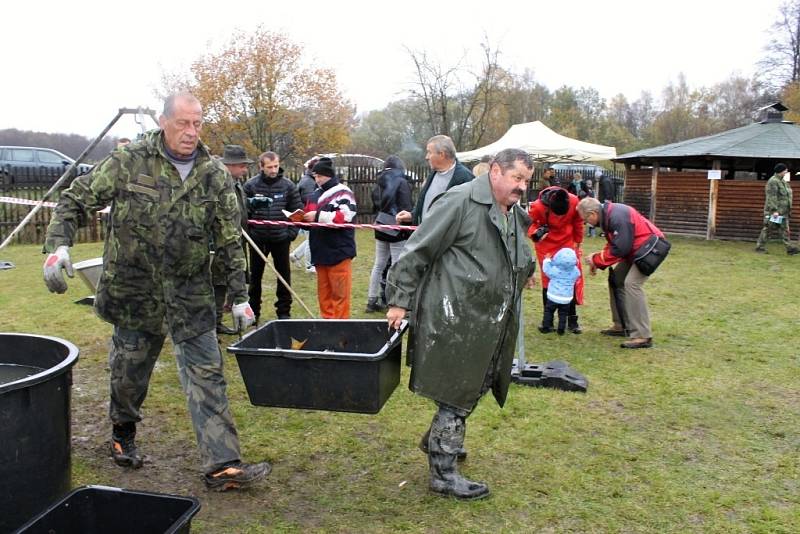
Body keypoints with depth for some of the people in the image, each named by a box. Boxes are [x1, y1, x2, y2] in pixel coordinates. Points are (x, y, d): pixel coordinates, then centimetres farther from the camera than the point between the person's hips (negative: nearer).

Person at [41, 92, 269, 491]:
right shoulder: (128, 163, -6)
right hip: (134, 289, -1)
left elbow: (229, 238, 4)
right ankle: (123, 434, 45)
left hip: (191, 293, 1)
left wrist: (239, 296, 3)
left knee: (206, 374, -4)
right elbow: (75, 200, 1)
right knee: (129, 370, 15)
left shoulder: (214, 175, 0)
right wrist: (58, 244, -17)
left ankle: (222, 465, 0)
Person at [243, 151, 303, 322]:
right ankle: (253, 311, 23)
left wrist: (292, 232, -4)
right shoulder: (251, 185, -3)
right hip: (257, 238, 0)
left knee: (284, 275, 7)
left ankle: (284, 311, 19)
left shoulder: (288, 185, -1)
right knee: (255, 276, 10)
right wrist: (249, 222, -9)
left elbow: (297, 210, 2)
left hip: (281, 239, 0)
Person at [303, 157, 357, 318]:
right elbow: (311, 220, 23)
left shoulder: (343, 192, -7)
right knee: (323, 292, 13)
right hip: (320, 251, 7)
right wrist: (303, 219, 0)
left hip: (339, 251, -7)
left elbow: (344, 217, -22)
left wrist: (318, 216, -20)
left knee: (340, 293, -2)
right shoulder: (315, 194, 16)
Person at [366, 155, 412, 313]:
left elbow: (375, 205, 12)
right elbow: (405, 209, -14)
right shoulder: (401, 182, -11)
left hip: (381, 227, 7)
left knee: (379, 265, 14)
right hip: (396, 229, -7)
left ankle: (372, 301, 19)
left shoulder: (379, 183, 8)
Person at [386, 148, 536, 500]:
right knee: (457, 395, 1)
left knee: (471, 390, 19)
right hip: (456, 319, -9)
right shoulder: (460, 201, -16)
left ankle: (438, 441, 42)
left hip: (490, 323, 9)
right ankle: (443, 473, 15)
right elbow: (417, 251, -15)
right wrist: (400, 300, -14)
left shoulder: (514, 214, 11)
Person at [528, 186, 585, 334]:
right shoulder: (538, 206, -26)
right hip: (546, 245, -2)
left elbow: (578, 222, -1)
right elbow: (529, 222, -8)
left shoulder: (574, 202, -21)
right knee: (548, 280, 0)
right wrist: (535, 232, -30)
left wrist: (578, 242, 10)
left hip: (568, 244, 2)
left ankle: (572, 320, 10)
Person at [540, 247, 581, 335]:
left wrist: (547, 259, 18)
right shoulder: (575, 271, -9)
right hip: (567, 298, 2)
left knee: (548, 311, 13)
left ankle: (545, 327, 16)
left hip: (553, 297, -2)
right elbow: (578, 276, 14)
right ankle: (561, 329, 16)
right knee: (563, 314, 16)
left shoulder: (554, 270, -16)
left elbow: (546, 269, 1)